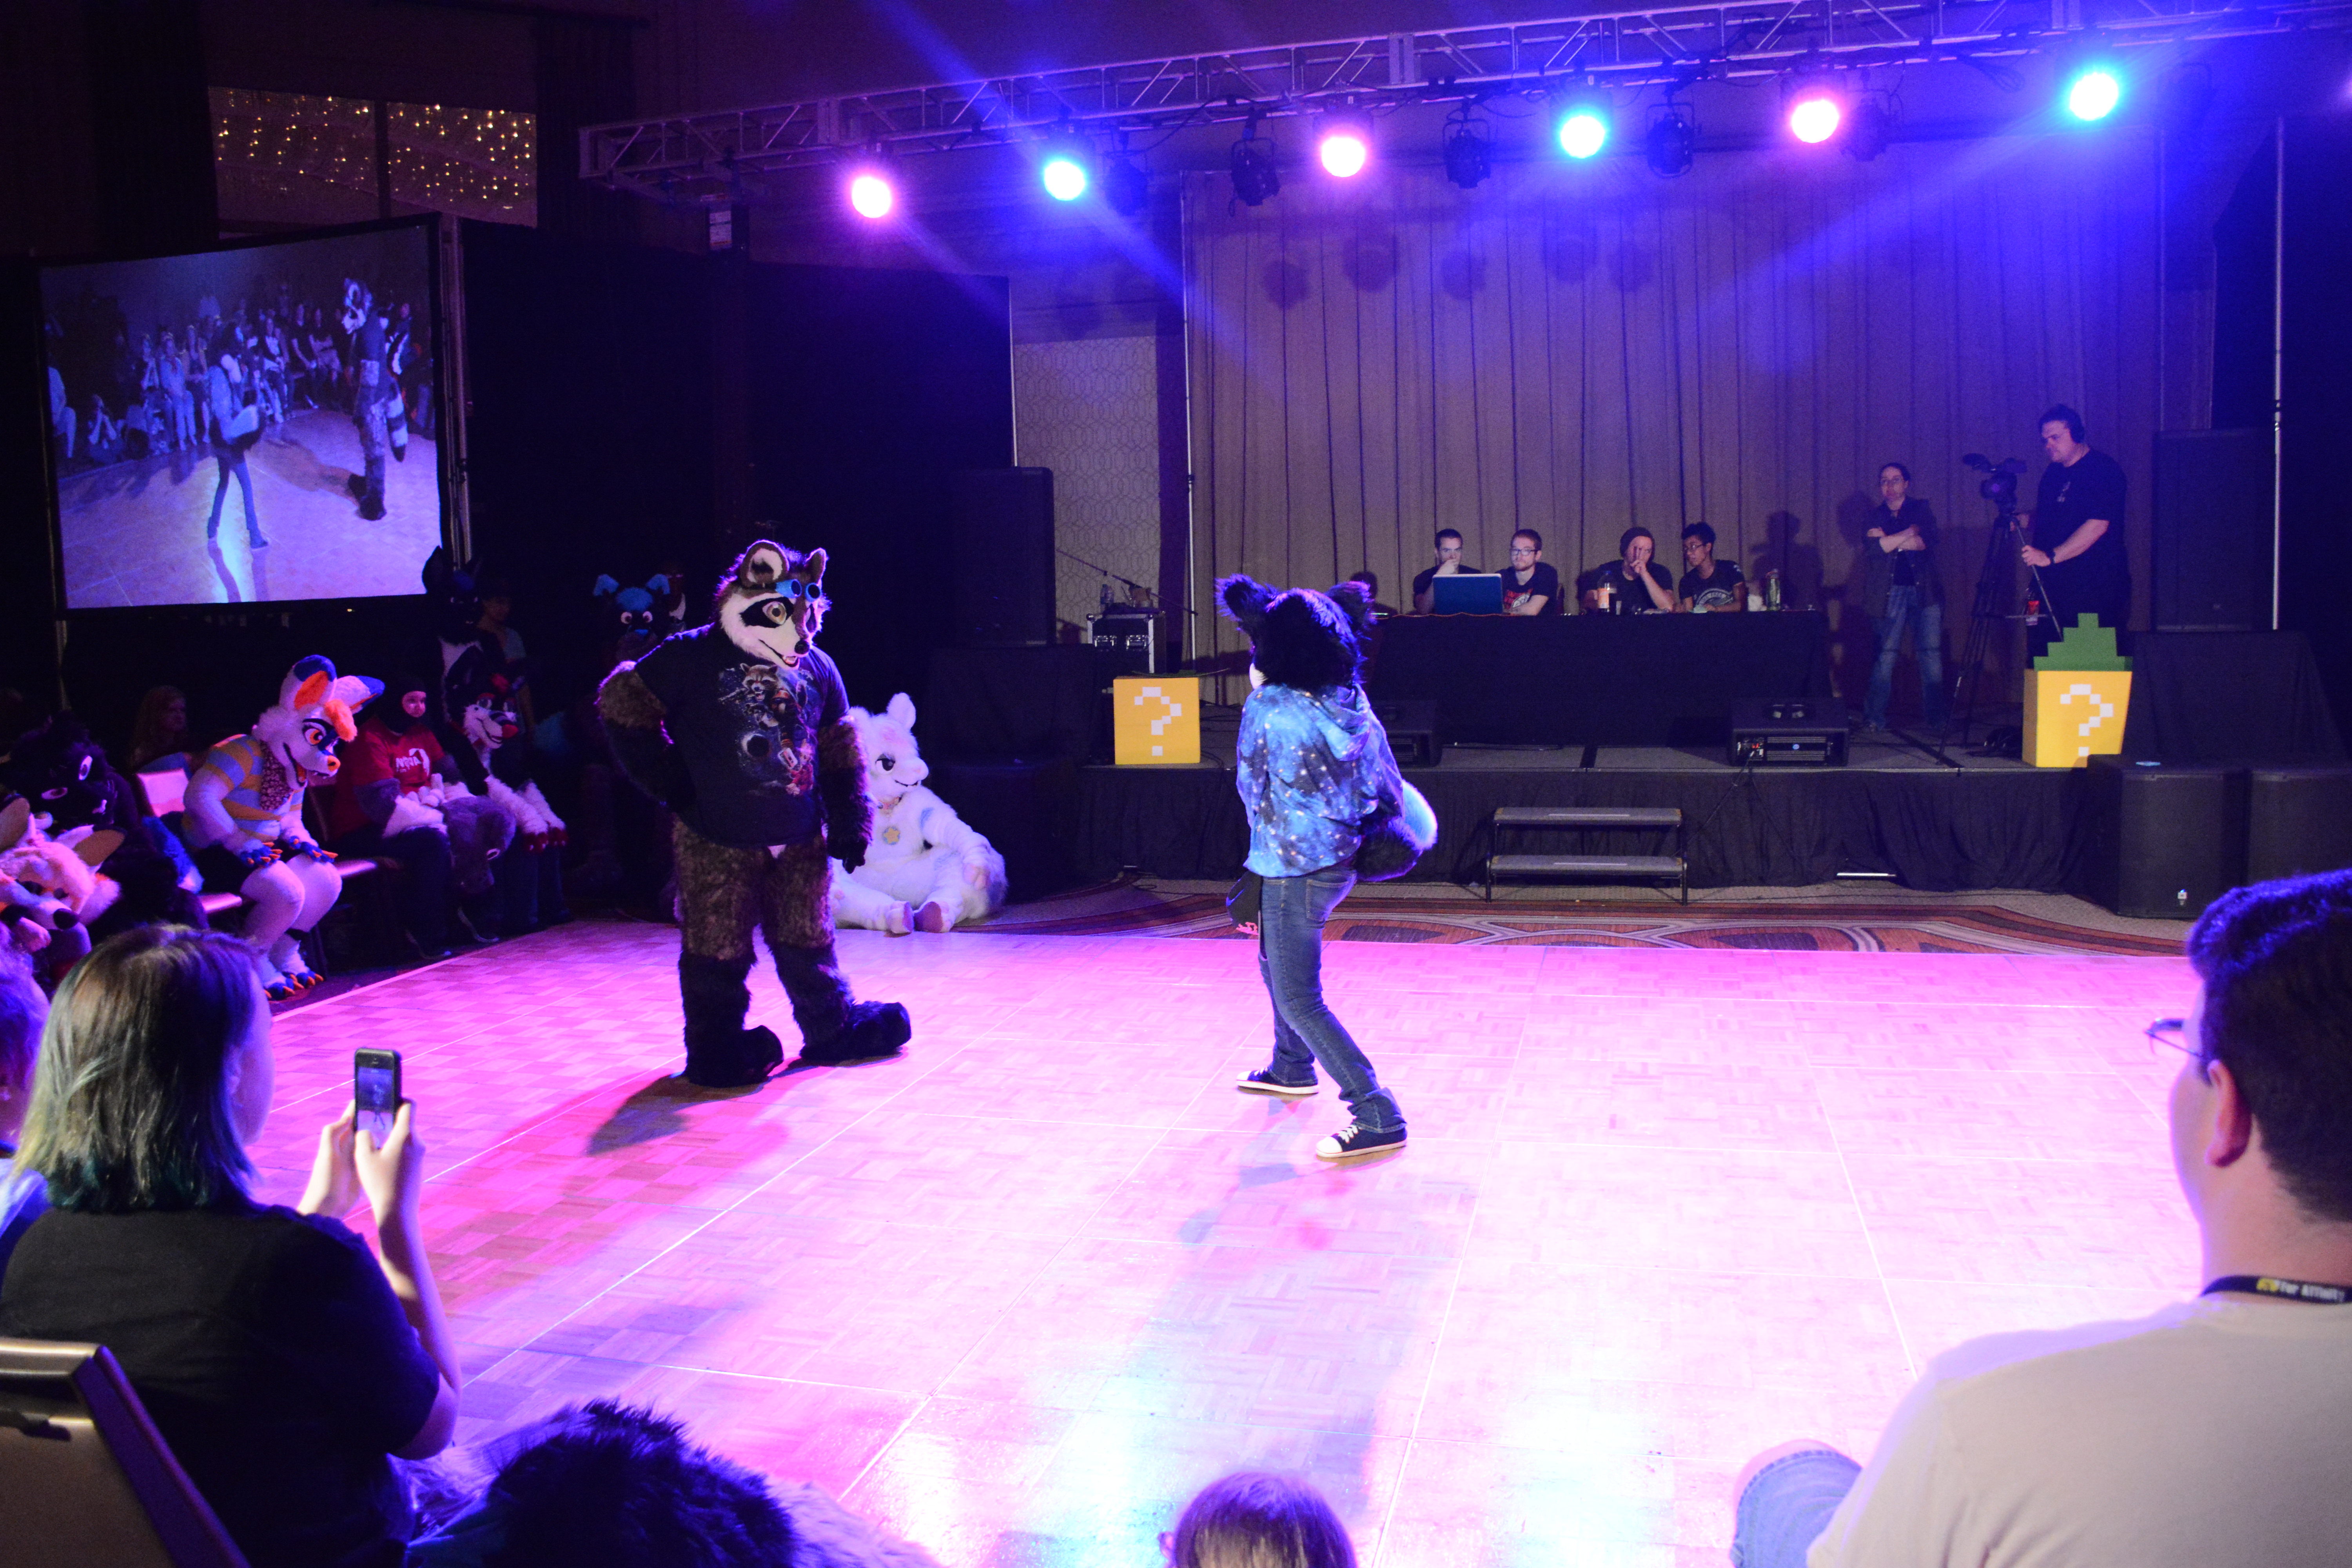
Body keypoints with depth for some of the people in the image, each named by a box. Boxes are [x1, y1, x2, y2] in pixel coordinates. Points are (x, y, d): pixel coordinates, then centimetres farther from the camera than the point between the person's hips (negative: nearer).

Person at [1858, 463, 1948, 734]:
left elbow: (1927, 541, -6)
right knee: (1886, 654, -6)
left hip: (1925, 590, 0)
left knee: (1931, 653, -4)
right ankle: (1874, 718, -1)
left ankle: (1938, 719, 1)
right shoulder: (1876, 517, 13)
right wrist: (1909, 534, -7)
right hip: (1891, 592, 0)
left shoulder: (1921, 510, 12)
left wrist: (1888, 540, -6)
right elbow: (1873, 547, -8)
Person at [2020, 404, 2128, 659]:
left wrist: (2051, 556, -26)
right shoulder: (2054, 472, 16)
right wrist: (2024, 520, 6)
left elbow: (2098, 525, -20)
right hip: (2054, 586, 8)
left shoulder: (2103, 470, -10)